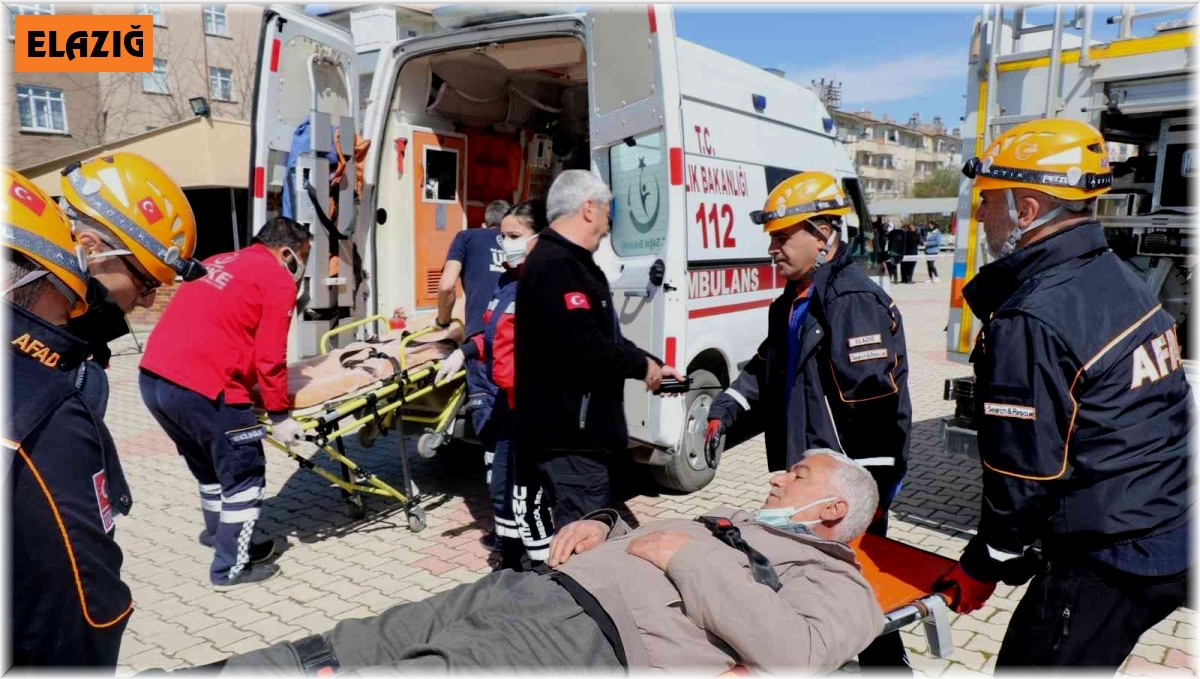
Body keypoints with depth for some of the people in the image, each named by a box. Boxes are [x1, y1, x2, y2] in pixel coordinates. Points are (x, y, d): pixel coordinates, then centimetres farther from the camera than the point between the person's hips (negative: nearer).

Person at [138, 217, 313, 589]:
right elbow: (269, 358, -8)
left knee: (209, 465, 27)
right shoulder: (279, 281, -2)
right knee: (244, 473, 8)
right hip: (201, 387, -9)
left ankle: (220, 532, 45)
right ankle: (231, 566, 16)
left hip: (152, 377, 9)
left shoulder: (218, 262, 22)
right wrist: (279, 415, -1)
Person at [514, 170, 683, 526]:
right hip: (571, 435, -11)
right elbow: (584, 347, -28)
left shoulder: (566, 263, 17)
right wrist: (642, 365, -13)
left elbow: (605, 336, 23)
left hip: (576, 430, 11)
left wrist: (654, 366, 17)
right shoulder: (556, 265, -19)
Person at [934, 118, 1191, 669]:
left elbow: (1025, 469, -19)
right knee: (1078, 663, 25)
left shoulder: (1030, 323, -24)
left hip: (1110, 563, -9)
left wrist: (985, 564, -5)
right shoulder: (1121, 277, 5)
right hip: (1178, 539, 9)